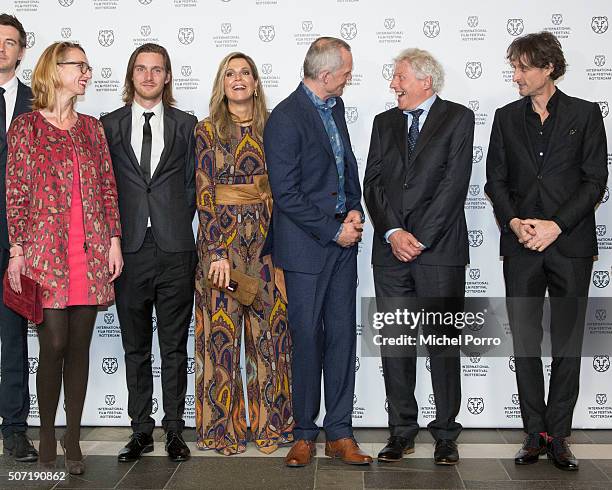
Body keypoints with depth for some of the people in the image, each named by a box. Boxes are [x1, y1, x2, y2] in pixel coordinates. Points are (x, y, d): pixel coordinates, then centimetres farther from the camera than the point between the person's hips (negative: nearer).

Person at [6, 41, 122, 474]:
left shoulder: (91, 127, 12)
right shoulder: (26, 126, 1)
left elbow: (108, 187, 12)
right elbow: (16, 192, -2)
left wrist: (114, 240, 5)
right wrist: (17, 250, -6)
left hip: (91, 252, 4)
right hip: (46, 251, -3)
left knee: (80, 345, 6)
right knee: (54, 344, -3)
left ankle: (73, 438, 16)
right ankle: (47, 435, 15)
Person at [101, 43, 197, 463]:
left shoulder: (186, 124, 9)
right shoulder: (109, 125, 9)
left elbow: (192, 182, 8)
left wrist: (177, 225, -1)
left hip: (175, 249, 0)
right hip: (130, 250, 1)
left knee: (175, 346, 5)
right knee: (136, 347, 9)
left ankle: (174, 429, 14)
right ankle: (141, 430, 19)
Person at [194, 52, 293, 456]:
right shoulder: (207, 130, 0)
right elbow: (204, 194, -6)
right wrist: (218, 252, -12)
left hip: (265, 236, 3)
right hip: (221, 236, -3)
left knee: (269, 328, 5)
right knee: (222, 330, 2)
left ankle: (269, 423, 17)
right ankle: (224, 427, 14)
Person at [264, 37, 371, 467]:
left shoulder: (335, 107, 11)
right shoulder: (285, 119, -14)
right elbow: (287, 195, -17)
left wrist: (355, 209, 4)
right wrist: (334, 230, -13)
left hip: (342, 239, 7)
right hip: (306, 244, -7)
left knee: (342, 335, 7)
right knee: (307, 337, 2)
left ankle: (339, 432, 15)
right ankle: (305, 435, 16)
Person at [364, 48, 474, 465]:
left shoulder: (458, 118, 2)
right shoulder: (385, 122, 15)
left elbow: (455, 183, -8)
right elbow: (373, 183, 6)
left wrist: (419, 238, -12)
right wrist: (393, 233, -9)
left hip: (439, 249, -4)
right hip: (390, 249, 4)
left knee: (444, 342, 2)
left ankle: (446, 434, 13)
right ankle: (402, 431, 17)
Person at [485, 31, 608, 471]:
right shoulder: (507, 117, 11)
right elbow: (496, 179, 9)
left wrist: (555, 226, -12)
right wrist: (513, 221, -8)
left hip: (570, 243, -2)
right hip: (520, 246, 2)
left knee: (568, 344, 2)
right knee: (525, 343, 3)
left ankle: (558, 435, 12)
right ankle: (535, 433, 13)